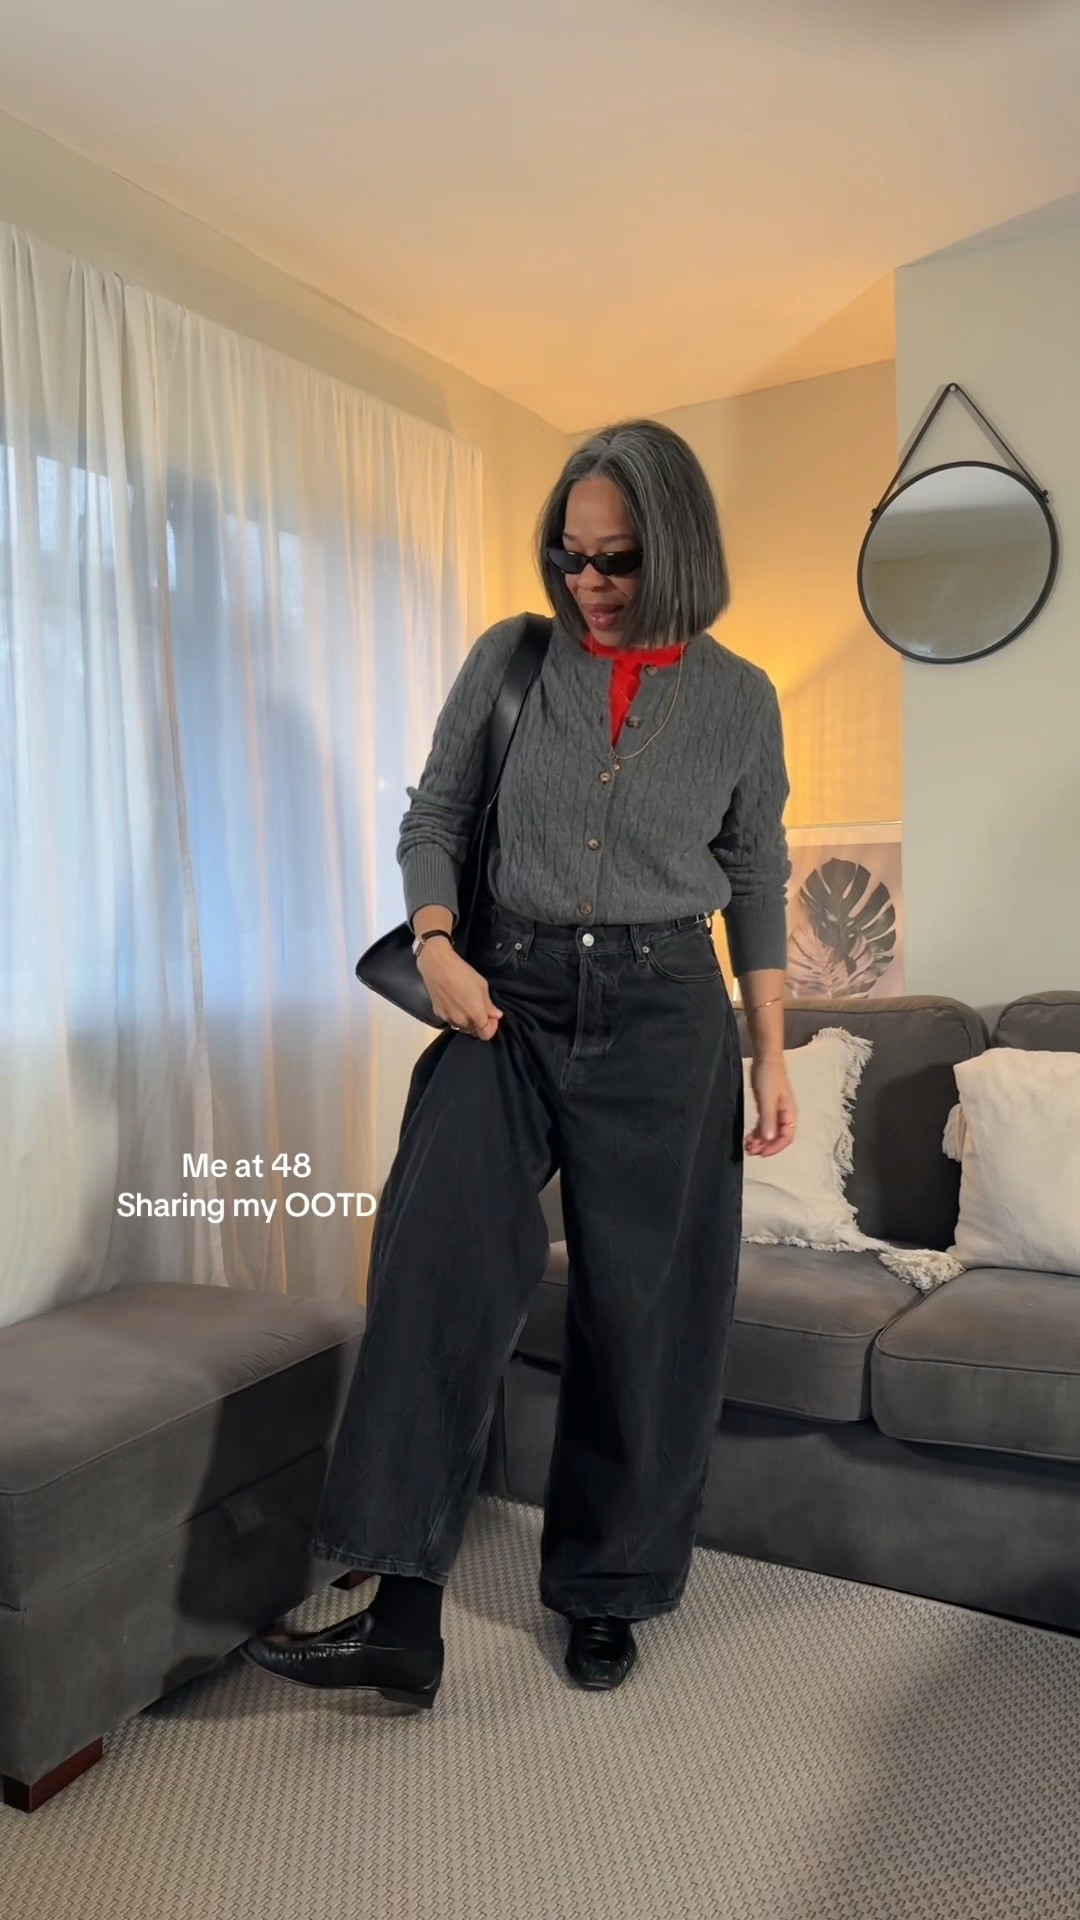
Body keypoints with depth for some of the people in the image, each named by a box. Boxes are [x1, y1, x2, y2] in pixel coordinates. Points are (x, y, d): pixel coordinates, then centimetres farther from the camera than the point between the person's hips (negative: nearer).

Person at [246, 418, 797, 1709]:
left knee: (640, 1308, 4)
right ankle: (404, 1617, -9)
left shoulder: (739, 698, 3)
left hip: (662, 1015, 0)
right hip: (510, 998, 1)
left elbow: (757, 884, 8)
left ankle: (604, 1598, 24)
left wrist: (771, 1055, 5)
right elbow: (434, 815, 8)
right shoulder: (510, 658, 3)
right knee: (436, 1265, -17)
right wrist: (436, 945, -10)